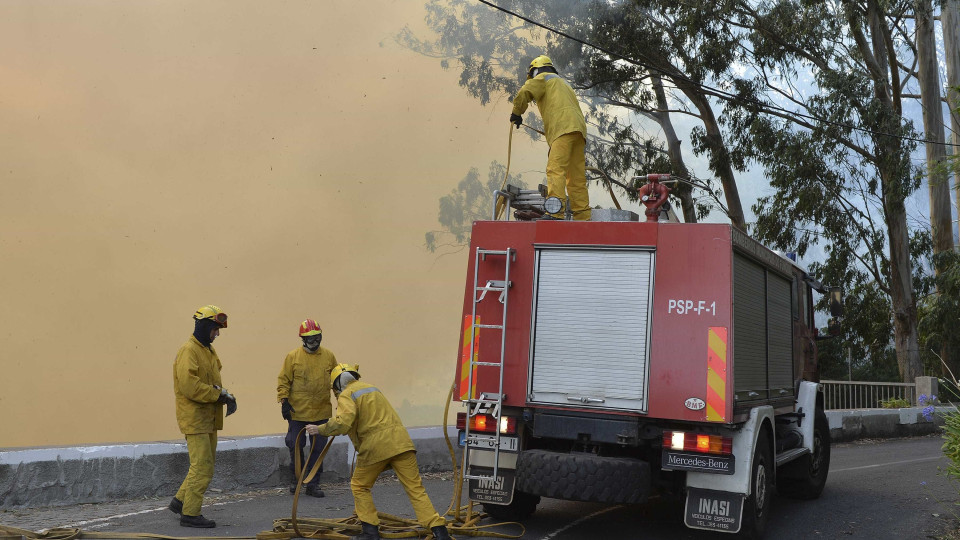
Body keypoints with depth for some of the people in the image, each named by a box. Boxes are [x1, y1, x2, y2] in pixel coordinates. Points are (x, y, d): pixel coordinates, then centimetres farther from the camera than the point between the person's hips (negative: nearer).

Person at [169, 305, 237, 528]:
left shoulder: (208, 350, 16)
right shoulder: (189, 350, -15)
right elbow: (189, 385, -26)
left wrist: (225, 395, 0)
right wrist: (218, 393, -20)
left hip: (208, 418, 10)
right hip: (194, 416, -10)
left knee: (203, 464, 17)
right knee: (202, 467, -6)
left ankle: (180, 500, 29)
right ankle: (190, 514, 3)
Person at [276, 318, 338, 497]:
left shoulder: (329, 356, 5)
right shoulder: (293, 356, -2)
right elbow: (283, 380, -1)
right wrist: (284, 401, -9)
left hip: (321, 413, 2)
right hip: (298, 412, -2)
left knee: (318, 449, 5)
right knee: (296, 446, 5)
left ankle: (313, 484, 15)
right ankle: (297, 479, 26)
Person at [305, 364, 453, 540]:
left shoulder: (346, 395, 2)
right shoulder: (370, 388, 27)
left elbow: (343, 423, -16)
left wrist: (320, 430, -3)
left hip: (375, 446, -6)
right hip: (400, 441, 6)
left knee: (359, 486, 17)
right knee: (415, 487, 3)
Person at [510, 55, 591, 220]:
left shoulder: (543, 78, 14)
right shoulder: (563, 83, 39)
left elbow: (524, 93, -5)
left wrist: (516, 113, 10)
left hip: (564, 127, -9)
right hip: (579, 128, 9)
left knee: (556, 169, -20)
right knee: (577, 177, 6)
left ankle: (556, 212, -33)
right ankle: (583, 216, 2)